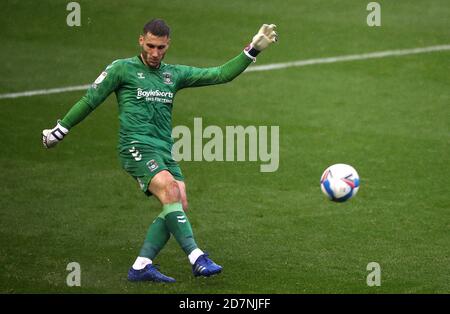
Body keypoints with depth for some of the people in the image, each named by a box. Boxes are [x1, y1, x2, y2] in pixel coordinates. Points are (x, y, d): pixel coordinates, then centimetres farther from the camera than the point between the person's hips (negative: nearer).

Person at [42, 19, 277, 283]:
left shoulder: (175, 74, 18)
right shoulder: (122, 69, 5)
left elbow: (220, 75, 16)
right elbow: (90, 101, 10)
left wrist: (253, 50, 11)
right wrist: (60, 130, 11)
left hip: (164, 151, 6)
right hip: (136, 147, -6)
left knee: (179, 205, -12)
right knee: (170, 190, -27)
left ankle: (141, 266, -7)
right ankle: (197, 258, -35)